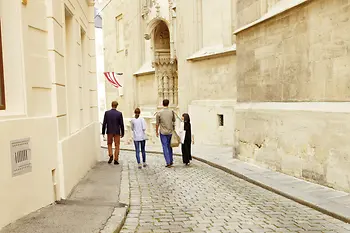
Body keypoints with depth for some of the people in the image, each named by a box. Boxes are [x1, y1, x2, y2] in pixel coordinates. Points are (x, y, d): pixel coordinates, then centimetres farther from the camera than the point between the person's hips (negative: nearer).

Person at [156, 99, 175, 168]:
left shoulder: (159, 113, -9)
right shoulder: (172, 112, -4)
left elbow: (157, 124, -3)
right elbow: (174, 122, 5)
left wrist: (156, 132, 9)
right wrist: (173, 129, 18)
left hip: (163, 132, -2)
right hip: (170, 132, 2)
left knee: (165, 147, 2)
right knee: (169, 146, 18)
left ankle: (168, 162, -1)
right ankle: (171, 161, 22)